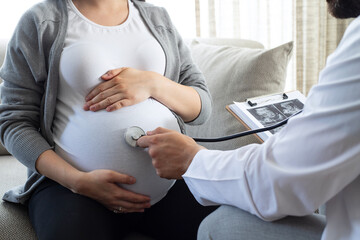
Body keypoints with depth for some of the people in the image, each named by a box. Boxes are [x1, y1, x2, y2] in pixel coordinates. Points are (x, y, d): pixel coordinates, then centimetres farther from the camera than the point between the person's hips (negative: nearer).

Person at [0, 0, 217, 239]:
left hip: (168, 180, 4)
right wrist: (79, 181, -15)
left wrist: (154, 84, -10)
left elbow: (203, 106, 12)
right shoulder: (41, 21, 4)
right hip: (69, 181, -3)